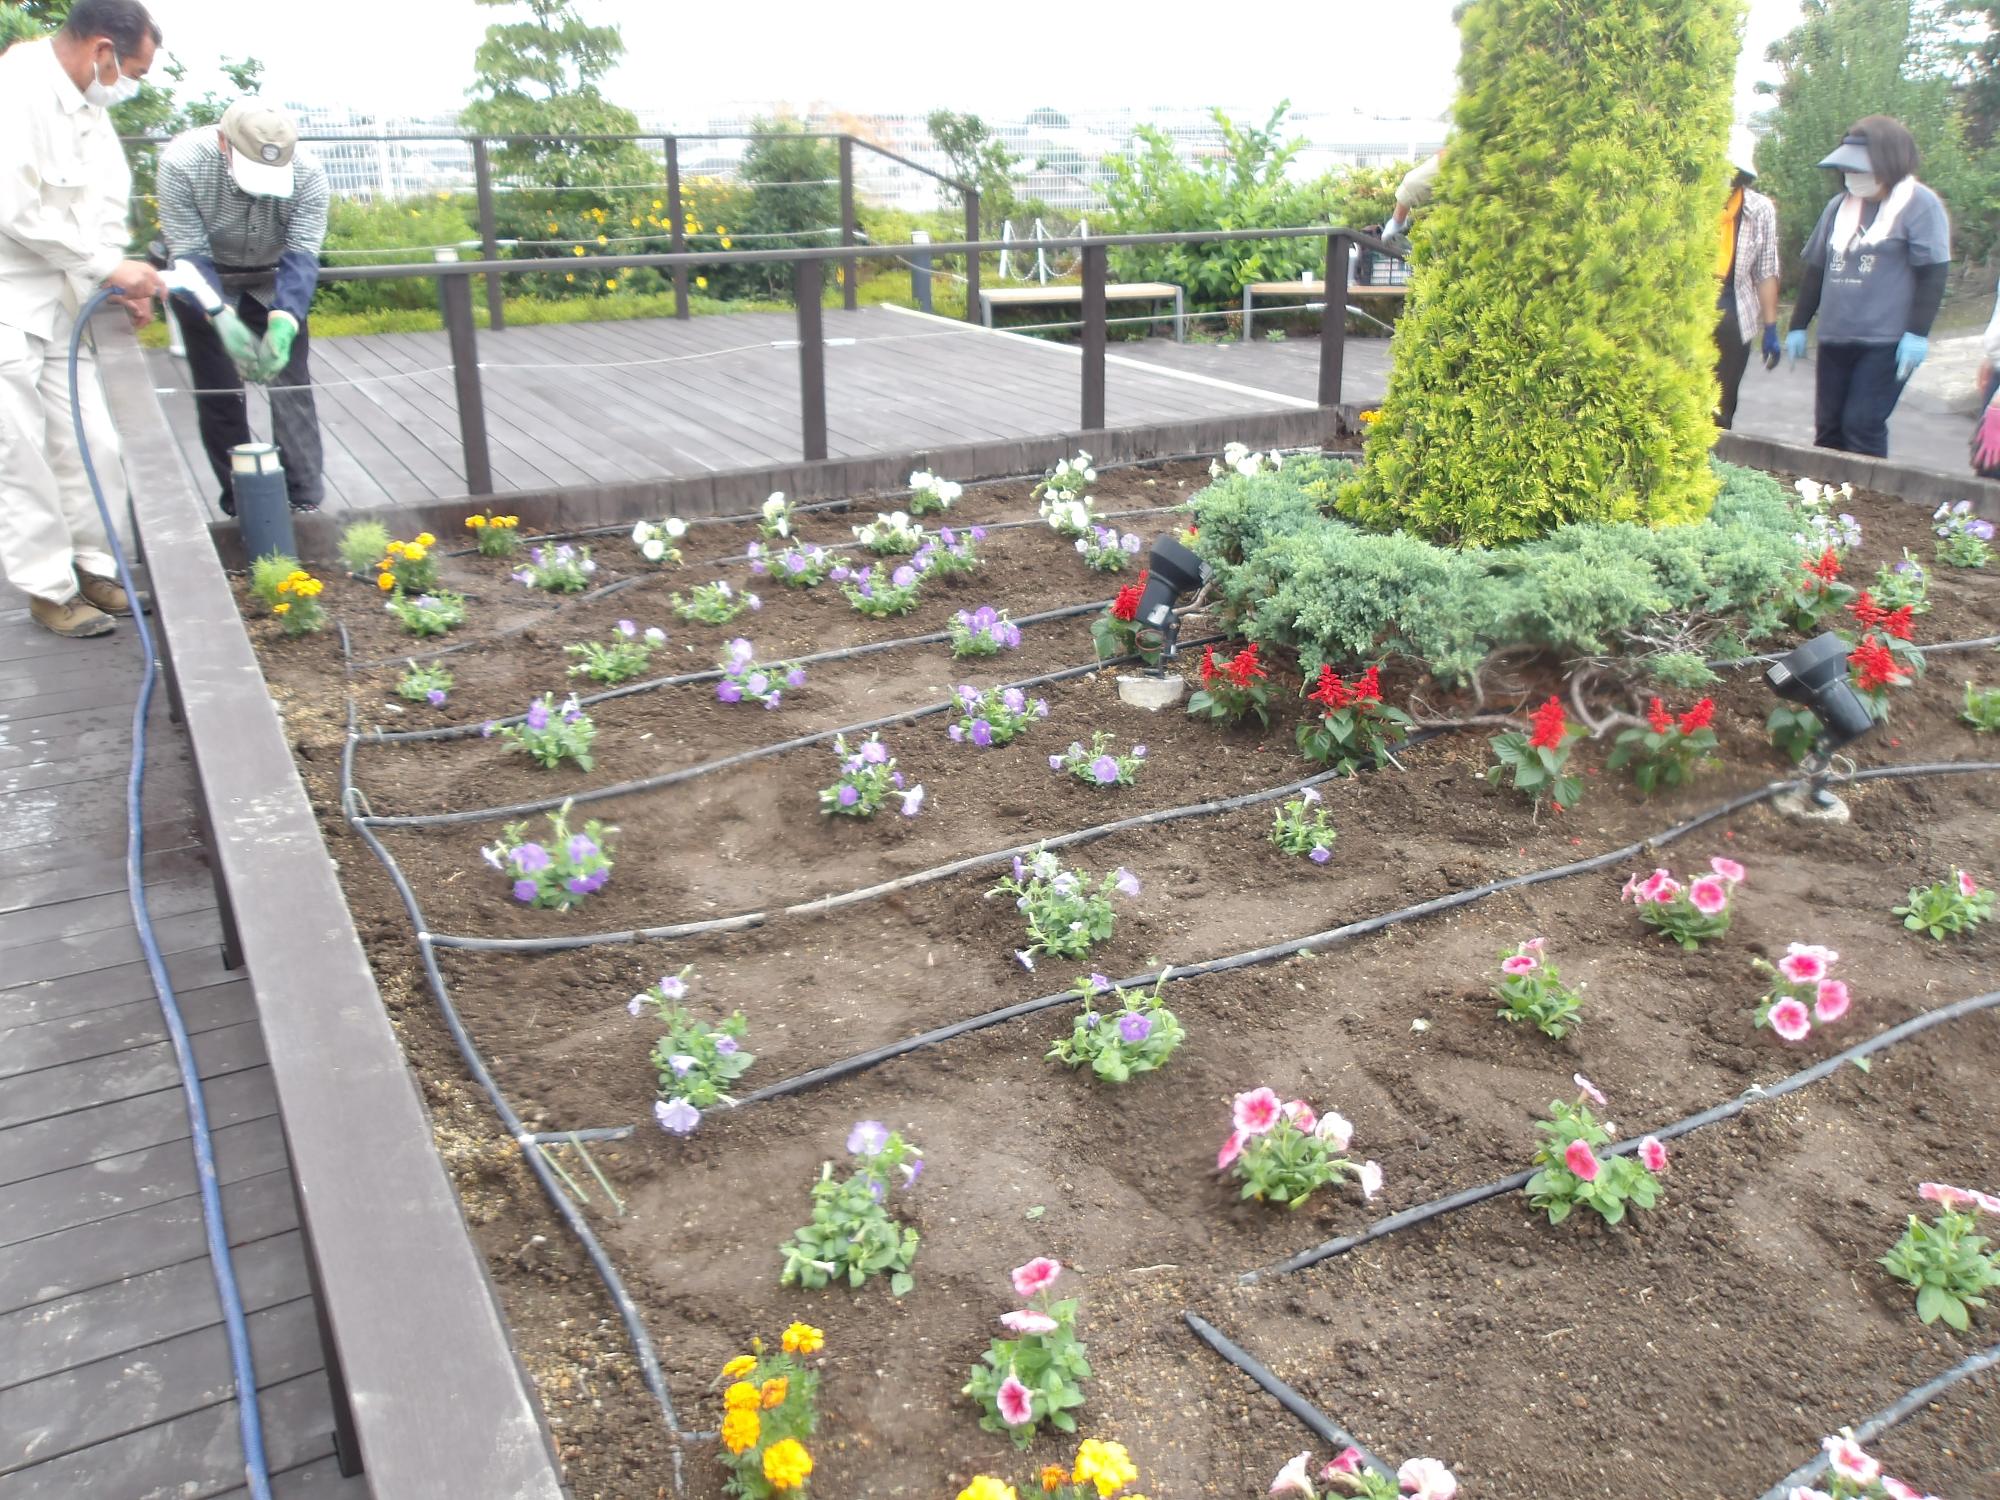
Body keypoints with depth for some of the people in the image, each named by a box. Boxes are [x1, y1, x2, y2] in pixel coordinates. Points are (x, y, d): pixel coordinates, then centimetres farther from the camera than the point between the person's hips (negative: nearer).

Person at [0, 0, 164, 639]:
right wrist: (110, 265, -18)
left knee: (94, 446, 10)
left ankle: (94, 567, 23)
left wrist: (124, 285, 1)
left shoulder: (88, 106, 9)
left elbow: (99, 205, 14)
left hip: (62, 304, 8)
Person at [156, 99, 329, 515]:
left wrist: (283, 324, -45)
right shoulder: (182, 162, -30)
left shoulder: (308, 174, -27)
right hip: (205, 278, -1)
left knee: (291, 386, -8)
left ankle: (306, 503, -5)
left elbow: (302, 256, -29)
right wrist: (224, 319, -45)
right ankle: (241, 506, 6)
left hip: (275, 277, 1)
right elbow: (189, 255, -28)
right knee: (219, 392, -2)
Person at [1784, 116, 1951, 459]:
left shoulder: (1919, 204, -4)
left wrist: (1917, 332, -17)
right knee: (1828, 428, 8)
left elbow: (1933, 273, -10)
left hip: (1885, 343, -6)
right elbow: (1815, 269, 20)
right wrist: (1798, 325, 17)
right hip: (1834, 340, 6)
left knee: (1862, 427, -11)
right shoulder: (1839, 205, 14)